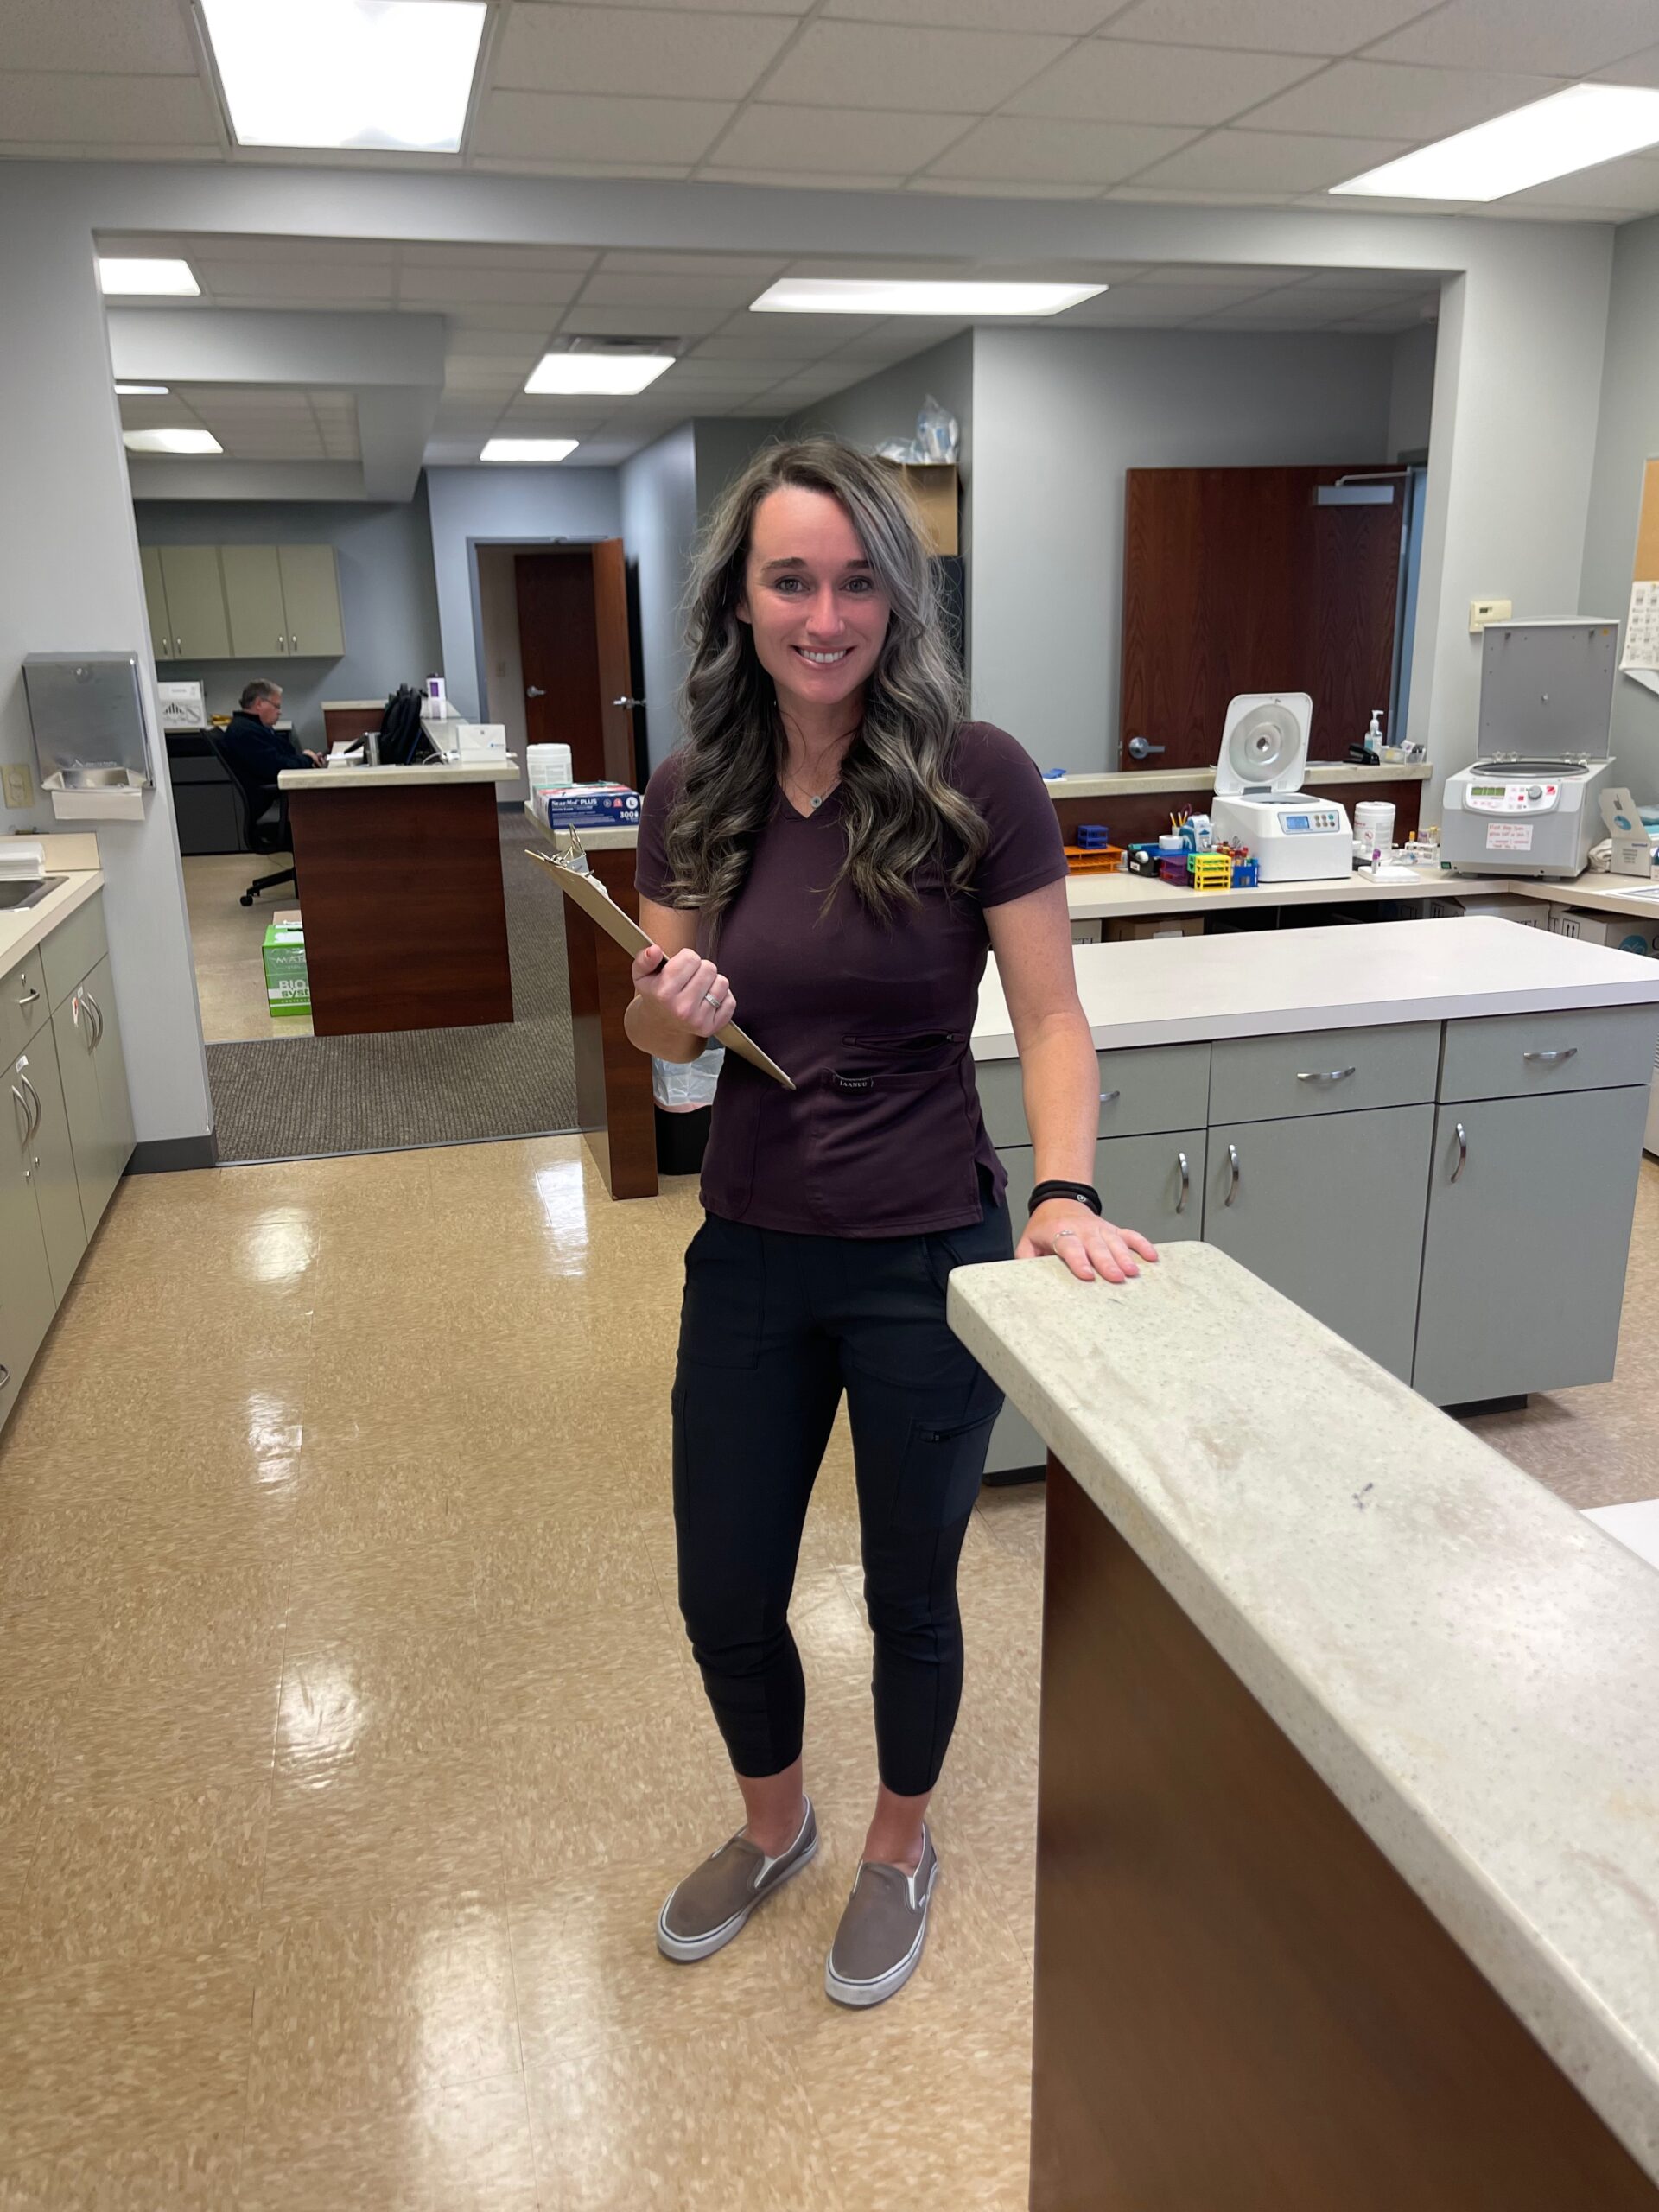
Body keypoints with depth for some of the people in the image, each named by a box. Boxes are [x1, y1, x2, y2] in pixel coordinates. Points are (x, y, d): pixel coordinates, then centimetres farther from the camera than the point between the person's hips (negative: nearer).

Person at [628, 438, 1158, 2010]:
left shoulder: (975, 779, -13)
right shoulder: (694, 795, -2)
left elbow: (1050, 1017, -10)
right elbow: (656, 1029, 6)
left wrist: (1064, 1193, -24)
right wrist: (669, 1011, -17)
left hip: (928, 1259, -3)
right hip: (750, 1256, 4)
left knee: (909, 1593, 16)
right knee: (723, 1598, 17)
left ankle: (898, 1850, 47)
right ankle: (771, 1826, 49)